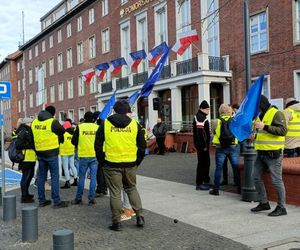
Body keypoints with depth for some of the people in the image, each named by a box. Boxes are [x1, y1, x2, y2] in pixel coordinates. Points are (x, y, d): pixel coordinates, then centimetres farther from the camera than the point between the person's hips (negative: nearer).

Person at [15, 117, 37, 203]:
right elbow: (18, 144, -21)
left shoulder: (28, 131, 18)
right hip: (26, 158, -11)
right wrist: (29, 145, -19)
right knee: (25, 177, -5)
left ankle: (26, 193, 34)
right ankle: (24, 197, 3)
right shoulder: (23, 132, -14)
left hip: (31, 158, 11)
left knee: (30, 175, 20)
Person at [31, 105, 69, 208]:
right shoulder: (53, 122, -13)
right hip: (51, 153, -6)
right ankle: (56, 201, 2)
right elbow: (62, 131, -3)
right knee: (55, 176, 0)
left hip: (39, 152, 6)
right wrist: (59, 138, 15)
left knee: (41, 176, 13)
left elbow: (33, 135, 12)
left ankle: (42, 200, 20)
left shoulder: (34, 122, 6)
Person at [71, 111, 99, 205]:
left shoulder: (80, 127, -3)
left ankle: (78, 198, 14)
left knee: (81, 177, 8)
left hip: (83, 156, -1)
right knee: (93, 177, 6)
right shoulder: (97, 127, 0)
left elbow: (73, 141, 2)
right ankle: (91, 198, 7)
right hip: (95, 155, 1)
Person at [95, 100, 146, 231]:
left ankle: (116, 222, 11)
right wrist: (137, 161, 16)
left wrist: (102, 161, 11)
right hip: (130, 164, 2)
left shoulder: (105, 124, -1)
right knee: (132, 189, 19)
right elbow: (142, 146, 6)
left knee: (115, 193, 6)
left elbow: (98, 145, 2)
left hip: (112, 164, -2)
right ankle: (140, 217, 14)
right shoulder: (135, 124, 2)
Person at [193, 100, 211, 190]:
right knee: (202, 163, -4)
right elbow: (200, 132, -25)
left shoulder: (200, 116, 17)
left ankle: (206, 181, 29)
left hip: (203, 144, 11)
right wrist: (204, 146, -23)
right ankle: (199, 184, 2)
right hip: (202, 145, -11)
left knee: (206, 162, 17)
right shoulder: (201, 118, -17)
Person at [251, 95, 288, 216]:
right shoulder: (260, 115, 17)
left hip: (273, 153, -9)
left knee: (276, 180, -3)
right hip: (261, 153, 9)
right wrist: (255, 137, 11)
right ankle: (264, 203, 23)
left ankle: (281, 207, 8)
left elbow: (283, 130, -23)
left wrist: (265, 126, -27)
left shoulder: (276, 113, -11)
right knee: (256, 176, 11)